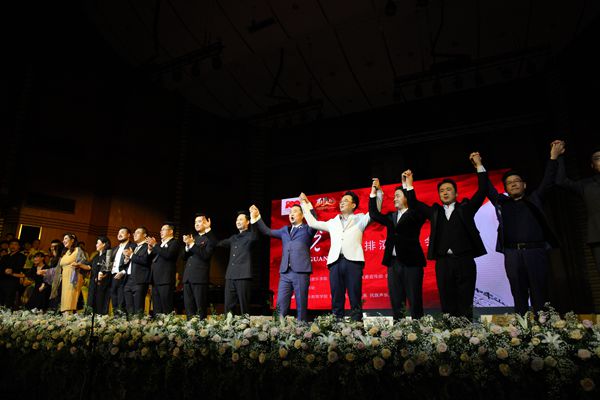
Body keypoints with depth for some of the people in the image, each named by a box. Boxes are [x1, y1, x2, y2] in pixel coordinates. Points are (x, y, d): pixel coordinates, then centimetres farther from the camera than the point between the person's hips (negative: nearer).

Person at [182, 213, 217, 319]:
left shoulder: (210, 238, -2)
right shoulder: (193, 238, 20)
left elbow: (206, 255, -16)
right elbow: (185, 258, 15)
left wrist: (192, 244, -16)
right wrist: (187, 245, -2)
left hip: (200, 277, -7)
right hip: (187, 277, 7)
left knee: (200, 309, -4)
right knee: (189, 309, 8)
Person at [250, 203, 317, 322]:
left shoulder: (307, 229, 7)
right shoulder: (285, 230, 22)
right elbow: (267, 231, 22)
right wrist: (256, 217, 14)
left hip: (300, 272, -4)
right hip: (285, 272, 5)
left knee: (301, 304, 0)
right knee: (280, 304, 3)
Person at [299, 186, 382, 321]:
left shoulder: (360, 219, 17)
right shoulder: (332, 222, 26)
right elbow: (313, 223, 29)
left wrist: (377, 192, 0)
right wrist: (304, 204, 34)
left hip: (353, 261, -3)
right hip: (335, 262, 3)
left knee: (355, 300, -4)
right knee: (336, 300, 2)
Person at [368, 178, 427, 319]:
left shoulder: (416, 214, 3)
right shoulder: (391, 216, 18)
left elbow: (416, 205, -17)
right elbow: (374, 214, 10)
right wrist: (373, 193, 5)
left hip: (411, 261, -5)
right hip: (393, 262, 6)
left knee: (414, 299, -1)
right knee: (396, 300, 8)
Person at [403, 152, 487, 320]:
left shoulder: (465, 207, 10)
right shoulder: (435, 211, 16)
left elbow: (482, 191, 3)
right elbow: (414, 204, 14)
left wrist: (479, 166, -3)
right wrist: (409, 184, 6)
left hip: (464, 261, -2)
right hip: (443, 262, 2)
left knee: (465, 304, 0)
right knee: (447, 303, 4)